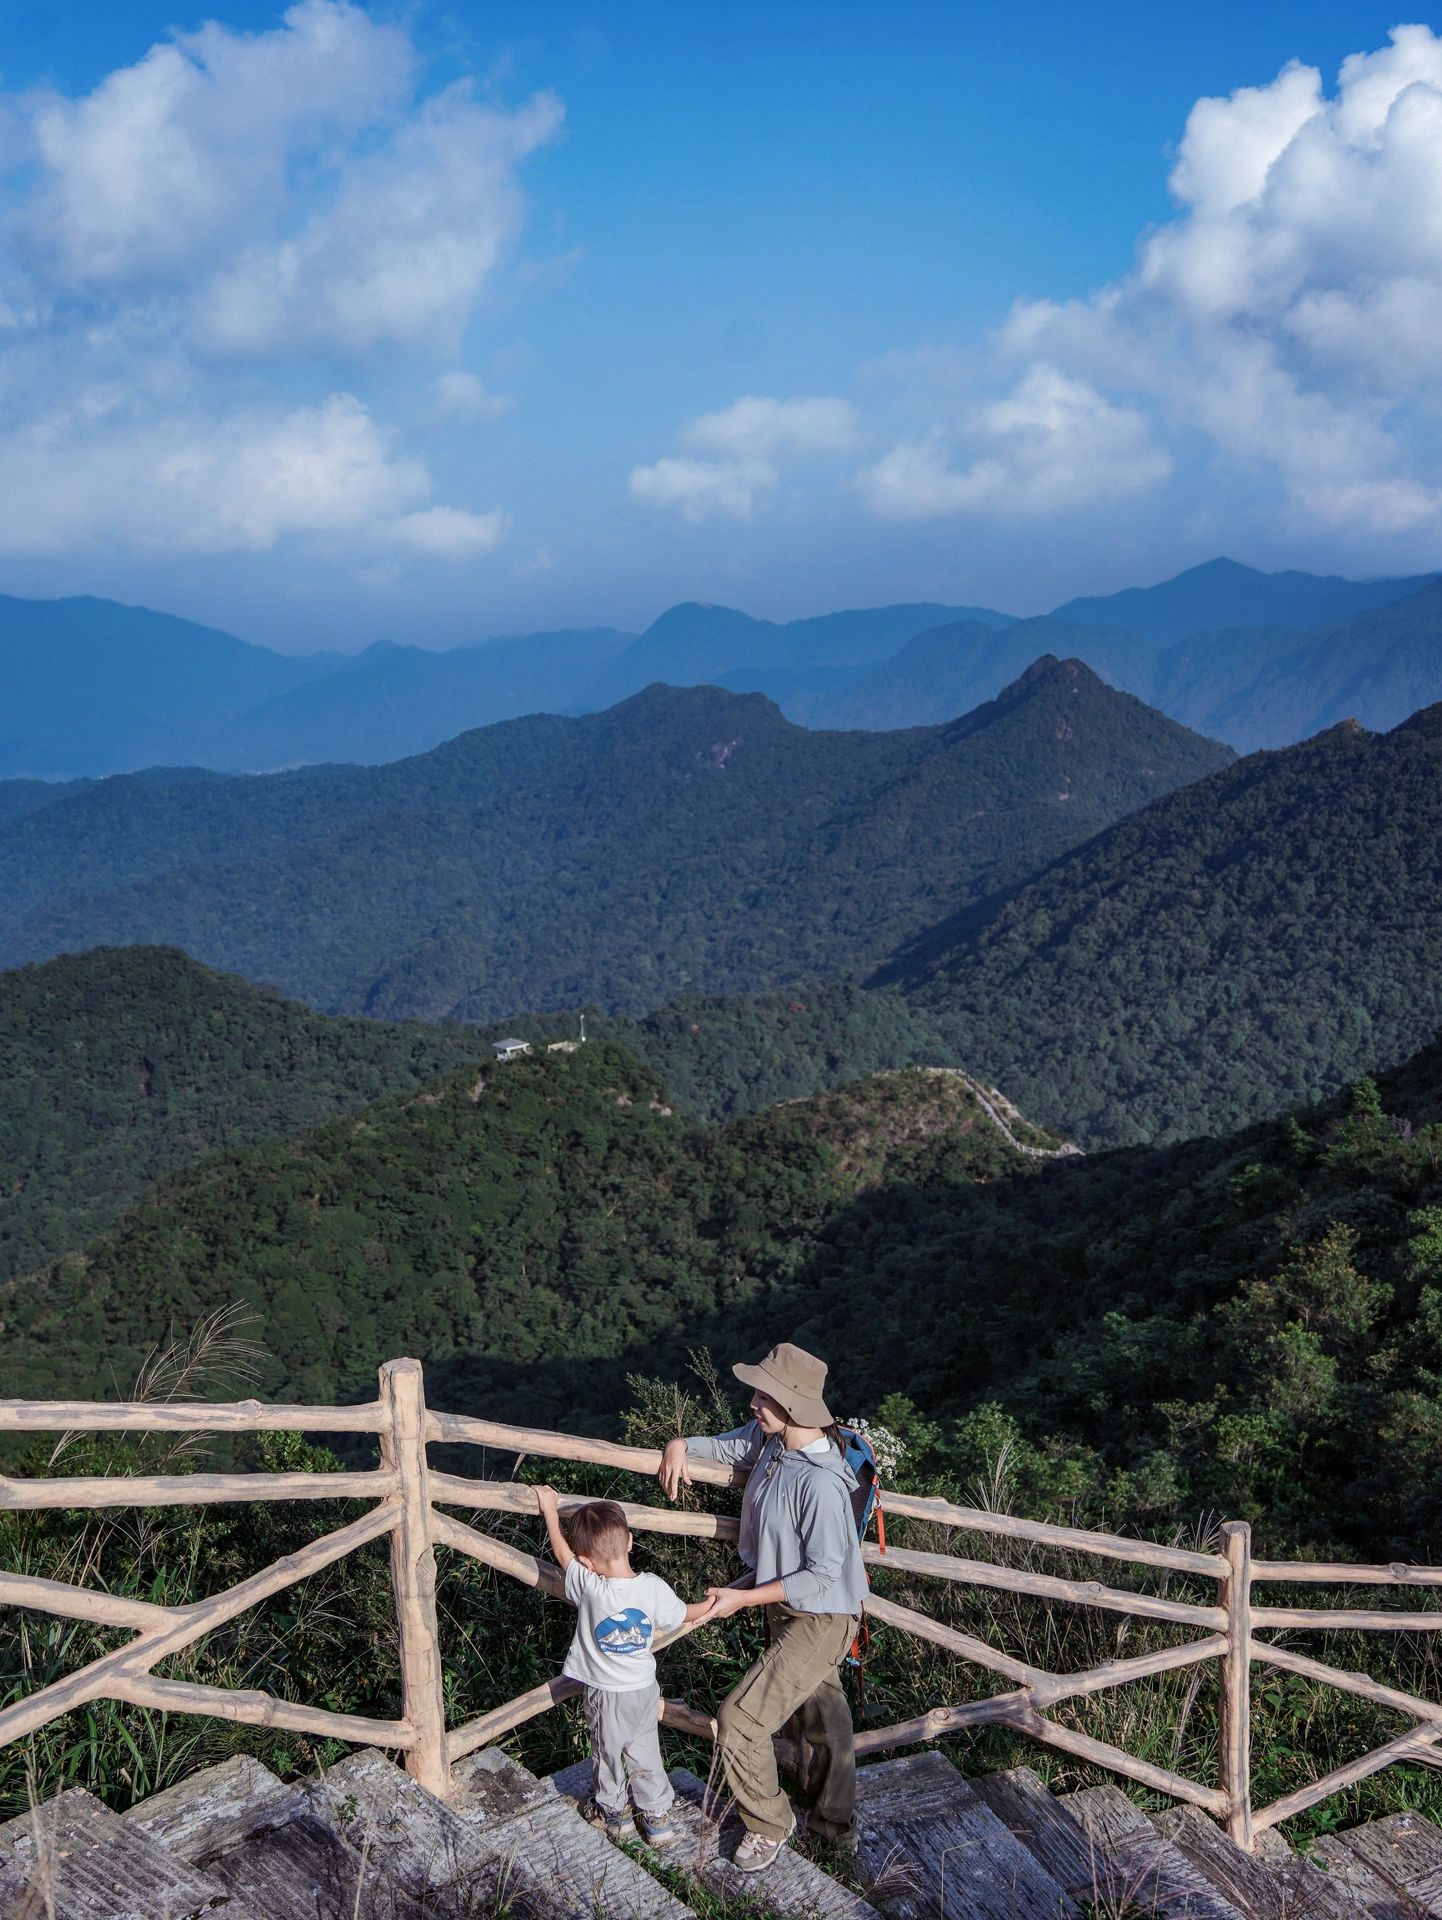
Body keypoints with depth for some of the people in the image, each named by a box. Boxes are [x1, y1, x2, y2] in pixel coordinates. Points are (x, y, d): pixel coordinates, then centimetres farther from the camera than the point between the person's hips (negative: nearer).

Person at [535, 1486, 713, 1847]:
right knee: (645, 1755, 21)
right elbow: (683, 1614, -1)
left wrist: (549, 1508, 3)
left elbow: (561, 1552, -10)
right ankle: (657, 1817, 33)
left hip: (605, 1695, -2)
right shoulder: (654, 1588, -20)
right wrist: (711, 1603, 20)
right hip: (645, 1690, 3)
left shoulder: (588, 1588, -27)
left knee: (608, 1755, 21)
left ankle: (614, 1813, 39)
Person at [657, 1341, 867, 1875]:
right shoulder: (769, 1439, -9)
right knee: (821, 1715, 24)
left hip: (819, 1617, -9)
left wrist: (743, 1598, -23)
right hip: (785, 1606, 9)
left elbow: (823, 1574, -28)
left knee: (739, 1719, -8)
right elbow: (727, 1444, 14)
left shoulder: (821, 1482, -34)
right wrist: (683, 1445, -7)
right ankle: (835, 1824, 43)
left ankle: (769, 1825, 16)